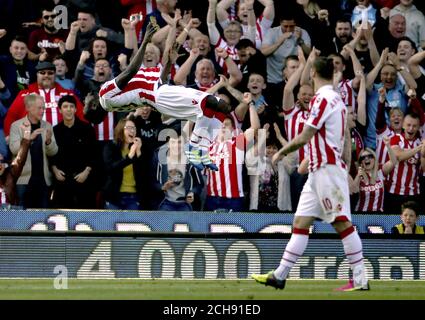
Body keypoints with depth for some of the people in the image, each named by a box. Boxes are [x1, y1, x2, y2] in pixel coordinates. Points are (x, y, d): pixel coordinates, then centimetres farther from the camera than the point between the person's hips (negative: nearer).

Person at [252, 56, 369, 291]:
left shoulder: (323, 99, -13)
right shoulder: (336, 99, 17)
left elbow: (303, 138, -16)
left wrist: (281, 152, -1)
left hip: (327, 169, -10)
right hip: (318, 172, 10)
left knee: (342, 223, -9)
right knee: (300, 222, 7)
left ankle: (360, 280, -9)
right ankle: (279, 275, 7)